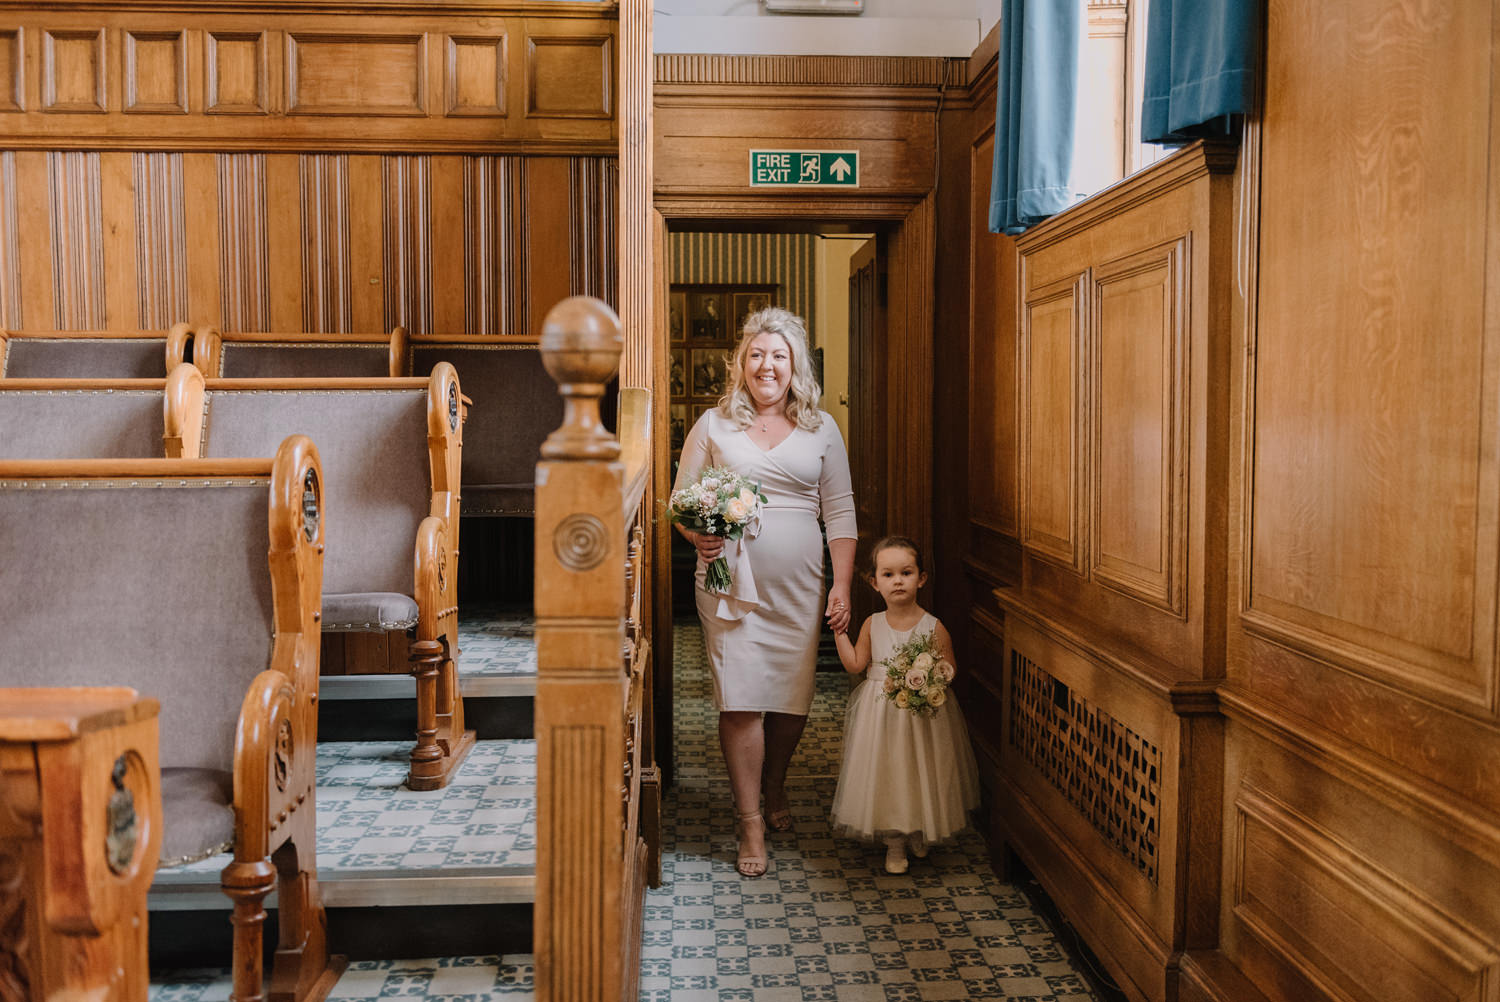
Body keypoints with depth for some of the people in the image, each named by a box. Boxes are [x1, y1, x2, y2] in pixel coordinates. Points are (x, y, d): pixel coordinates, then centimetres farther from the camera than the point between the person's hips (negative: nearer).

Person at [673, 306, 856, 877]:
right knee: (741, 699, -6)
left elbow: (840, 512, 6)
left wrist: (842, 585, -2)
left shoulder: (821, 429, 8)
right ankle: (750, 823, 7)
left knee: (793, 696, 9)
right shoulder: (714, 424, 5)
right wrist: (699, 536, -14)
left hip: (798, 585, 2)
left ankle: (774, 788, 36)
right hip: (731, 580, -1)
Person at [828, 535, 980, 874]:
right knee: (884, 775, 4)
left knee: (920, 775, 10)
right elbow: (855, 664, 3)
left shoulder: (933, 627, -8)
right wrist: (839, 629, -2)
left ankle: (918, 833, 36)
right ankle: (894, 843, 21)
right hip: (881, 715, 1)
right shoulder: (873, 625, -1)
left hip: (923, 715, -1)